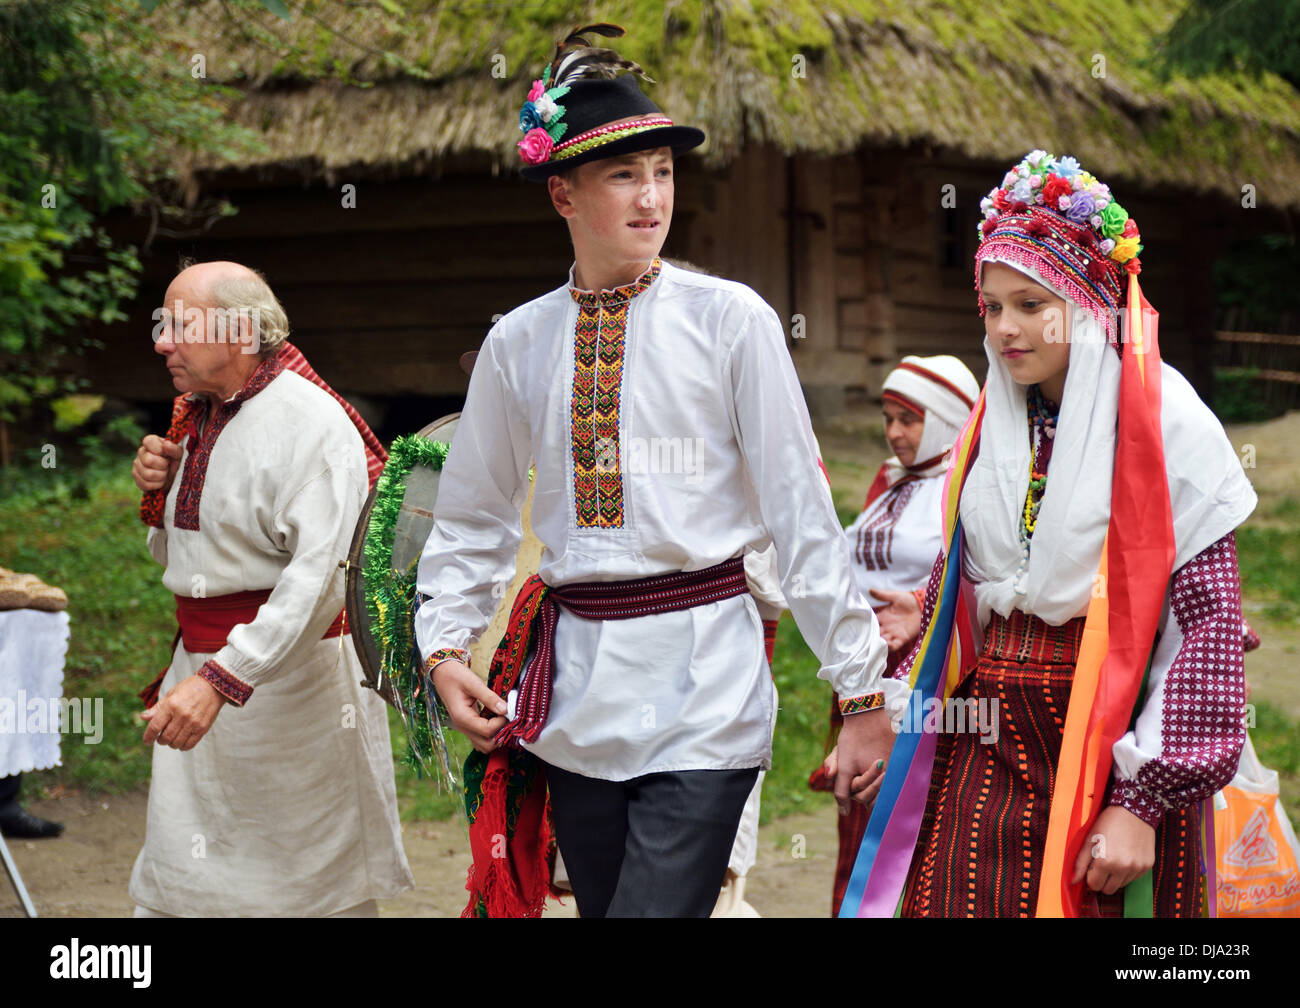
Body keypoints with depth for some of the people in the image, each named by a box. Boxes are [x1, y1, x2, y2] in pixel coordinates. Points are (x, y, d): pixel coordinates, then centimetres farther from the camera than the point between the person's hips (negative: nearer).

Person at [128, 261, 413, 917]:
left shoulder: (311, 425, -16)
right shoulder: (198, 418, 12)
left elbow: (322, 575, -27)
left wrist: (221, 679, -35)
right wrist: (159, 488, 2)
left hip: (288, 675, -8)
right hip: (203, 658, 8)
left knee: (312, 885, 2)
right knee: (176, 879, 9)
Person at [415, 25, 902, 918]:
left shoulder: (730, 320, -3)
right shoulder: (519, 343, 7)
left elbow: (801, 510, -3)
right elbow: (472, 519, 17)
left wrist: (863, 688, -4)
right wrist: (443, 645, 4)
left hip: (703, 680, -4)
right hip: (576, 691, 4)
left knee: (660, 903, -14)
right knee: (603, 903, 11)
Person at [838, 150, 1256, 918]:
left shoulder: (1165, 428, -6)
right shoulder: (992, 430, 12)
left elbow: (1211, 623, -11)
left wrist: (1145, 801, -16)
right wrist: (900, 717, 12)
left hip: (1104, 755, -4)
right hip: (985, 748, 5)